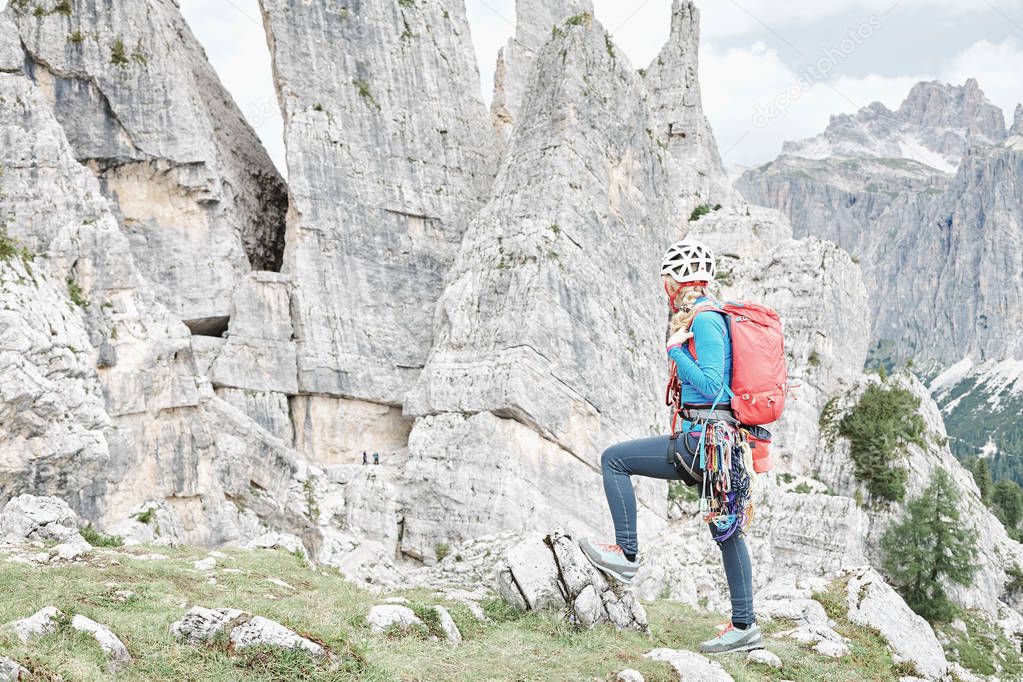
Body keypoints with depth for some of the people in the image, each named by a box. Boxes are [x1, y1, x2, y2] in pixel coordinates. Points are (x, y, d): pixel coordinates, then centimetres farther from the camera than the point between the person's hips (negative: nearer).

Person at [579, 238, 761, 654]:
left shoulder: (704, 321, -13)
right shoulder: (708, 317, 17)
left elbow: (710, 385, -20)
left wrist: (675, 349, -15)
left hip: (703, 440, -10)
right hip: (717, 441, 10)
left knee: (614, 460, -4)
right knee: (726, 529, 11)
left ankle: (626, 554, -1)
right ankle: (744, 626, 16)